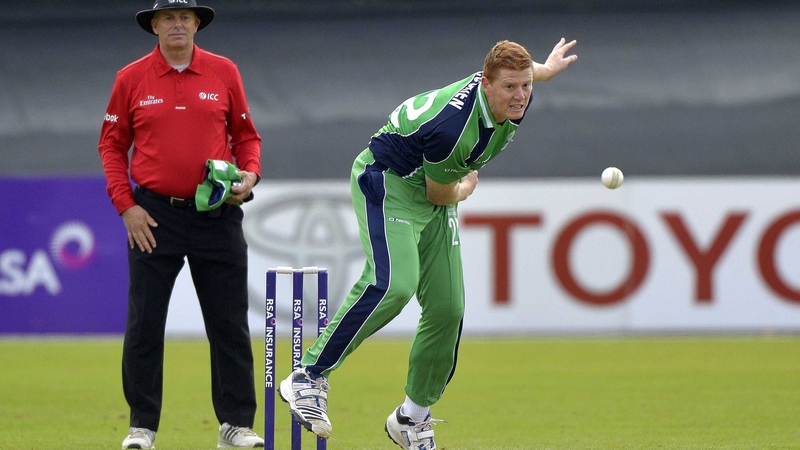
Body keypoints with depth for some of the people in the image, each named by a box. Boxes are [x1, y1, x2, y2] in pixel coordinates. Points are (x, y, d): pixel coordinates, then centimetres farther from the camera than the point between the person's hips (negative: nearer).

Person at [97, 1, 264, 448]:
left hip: (217, 215, 1)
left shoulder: (224, 72, 5)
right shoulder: (132, 79, 2)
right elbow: (112, 144, 6)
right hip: (154, 215, -1)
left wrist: (249, 175, -7)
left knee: (230, 323, 1)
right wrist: (125, 205, -4)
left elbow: (246, 135, 12)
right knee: (144, 324, 0)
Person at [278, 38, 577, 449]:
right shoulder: (451, 128, -36)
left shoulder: (514, 101, -12)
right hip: (388, 181, -8)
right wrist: (466, 187, 4)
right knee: (393, 284, -31)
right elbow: (441, 194, -18)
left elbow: (518, 76, 16)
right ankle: (310, 377, -22)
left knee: (447, 310, 1)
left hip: (435, 193, 8)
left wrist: (545, 70, 37)